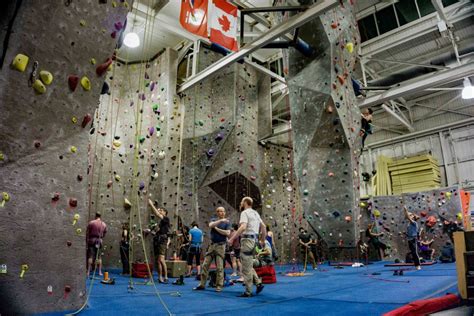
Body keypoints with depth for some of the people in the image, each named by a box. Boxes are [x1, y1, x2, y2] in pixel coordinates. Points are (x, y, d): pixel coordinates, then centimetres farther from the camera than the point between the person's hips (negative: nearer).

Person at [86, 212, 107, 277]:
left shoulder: (91, 222, -4)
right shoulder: (104, 224, 6)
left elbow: (87, 233, -5)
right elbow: (104, 233, 11)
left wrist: (87, 240, 1)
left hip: (92, 240, -3)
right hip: (99, 241, 3)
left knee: (90, 256, -2)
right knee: (99, 256, 11)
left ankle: (88, 272, -4)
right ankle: (100, 272, 14)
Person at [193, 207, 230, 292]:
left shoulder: (227, 222, 4)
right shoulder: (213, 220, 10)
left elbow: (228, 233, -11)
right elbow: (210, 225, -14)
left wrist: (217, 228, -9)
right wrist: (220, 220, -25)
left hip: (221, 245, -3)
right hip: (212, 244, 3)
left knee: (219, 267, -3)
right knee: (205, 265, 3)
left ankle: (219, 285, 7)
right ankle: (202, 284, 12)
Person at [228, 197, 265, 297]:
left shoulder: (245, 213, -10)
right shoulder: (255, 213, 17)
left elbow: (243, 227, -24)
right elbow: (263, 227, 17)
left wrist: (232, 238, -23)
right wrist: (263, 239, 24)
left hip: (247, 240, -9)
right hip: (254, 240, 9)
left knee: (246, 268, -3)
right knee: (248, 265, 19)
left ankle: (248, 292, 1)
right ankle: (258, 283, 12)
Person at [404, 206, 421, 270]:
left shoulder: (414, 223, -11)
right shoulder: (410, 223, 11)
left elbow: (408, 218, -22)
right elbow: (406, 217, 13)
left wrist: (406, 210, -21)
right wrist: (405, 211, 7)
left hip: (413, 239, -8)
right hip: (409, 240, 8)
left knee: (415, 253, -6)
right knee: (412, 253, 10)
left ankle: (418, 266, -2)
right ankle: (416, 265, 16)